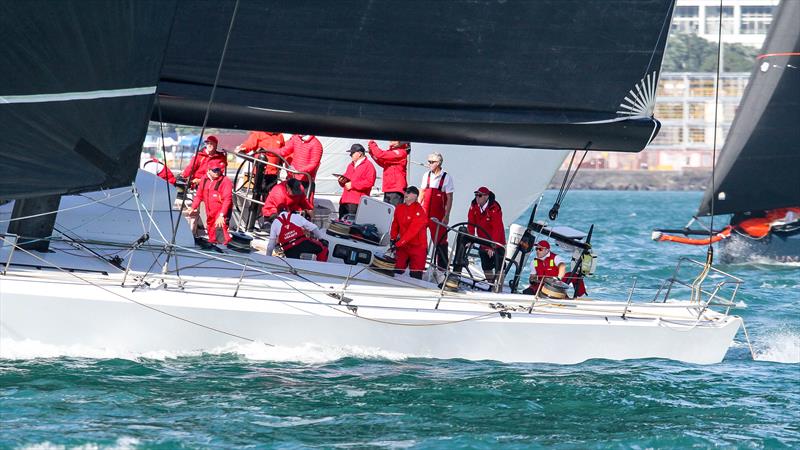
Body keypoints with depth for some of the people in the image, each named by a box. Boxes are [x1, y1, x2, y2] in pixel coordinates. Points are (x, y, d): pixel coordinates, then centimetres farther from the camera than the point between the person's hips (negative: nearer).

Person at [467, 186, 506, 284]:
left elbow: (497, 229, -29)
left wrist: (492, 246, -34)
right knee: (486, 267, 12)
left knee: (498, 267, -5)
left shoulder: (494, 209, -24)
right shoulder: (474, 206, -6)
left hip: (496, 242, -6)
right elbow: (471, 224, -5)